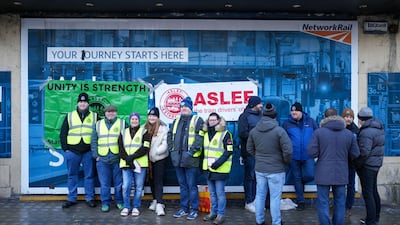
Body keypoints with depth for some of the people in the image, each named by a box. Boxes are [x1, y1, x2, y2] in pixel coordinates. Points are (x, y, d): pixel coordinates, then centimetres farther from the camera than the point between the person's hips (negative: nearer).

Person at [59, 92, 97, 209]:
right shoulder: (70, 116, 9)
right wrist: (65, 148, 1)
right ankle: (72, 198, 17)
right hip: (72, 151, 1)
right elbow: (63, 133, 9)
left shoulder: (95, 116, 7)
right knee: (72, 175, 7)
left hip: (89, 151, -1)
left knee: (89, 175, 3)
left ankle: (90, 198, 13)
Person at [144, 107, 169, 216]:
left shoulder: (163, 127, -9)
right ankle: (155, 200, 28)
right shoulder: (145, 128, 7)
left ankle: (159, 204, -11)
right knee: (151, 180, 14)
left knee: (158, 180, -9)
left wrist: (156, 151, -17)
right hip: (148, 158, 5)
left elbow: (165, 143, -12)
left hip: (160, 158, -5)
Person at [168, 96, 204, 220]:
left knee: (192, 185, 0)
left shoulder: (197, 120, -2)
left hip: (190, 158, -6)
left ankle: (194, 209, 10)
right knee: (182, 185, 14)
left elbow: (199, 137, -12)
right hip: (178, 158, 6)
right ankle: (184, 208, 24)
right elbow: (170, 135, 20)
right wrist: (171, 148, 7)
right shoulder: (176, 121, 17)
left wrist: (192, 151, -18)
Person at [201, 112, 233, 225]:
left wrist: (218, 163, -21)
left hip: (220, 169, -6)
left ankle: (221, 214, 12)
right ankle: (213, 212, 28)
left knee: (220, 193, 1)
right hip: (209, 169, 7)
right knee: (212, 193, 16)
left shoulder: (225, 134, -10)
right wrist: (203, 163, 15)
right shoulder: (206, 133, 11)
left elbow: (229, 151, -14)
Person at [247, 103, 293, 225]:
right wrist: (286, 162, 1)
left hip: (259, 169, 5)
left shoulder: (254, 131, 1)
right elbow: (288, 150, -17)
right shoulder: (279, 130, -16)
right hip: (276, 170, -5)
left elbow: (250, 149, 11)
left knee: (260, 195, 15)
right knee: (275, 197, 5)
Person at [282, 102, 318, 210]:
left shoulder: (310, 121, 2)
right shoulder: (287, 124, 1)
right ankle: (300, 201, 20)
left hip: (308, 155, 0)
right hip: (294, 156, 0)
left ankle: (301, 183, 26)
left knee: (310, 175, -11)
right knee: (297, 178, 7)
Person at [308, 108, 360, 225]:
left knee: (323, 203, 6)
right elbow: (355, 154, 3)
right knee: (340, 203, 14)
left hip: (323, 174, -2)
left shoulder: (319, 132, -8)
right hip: (341, 175, 3)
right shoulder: (349, 134, 1)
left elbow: (312, 153, -12)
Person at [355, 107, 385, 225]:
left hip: (367, 166, -10)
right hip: (376, 163, 10)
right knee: (374, 191, 19)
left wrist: (357, 164, -13)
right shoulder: (379, 128, 8)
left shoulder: (366, 132, -22)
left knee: (368, 194, -3)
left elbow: (364, 152, -27)